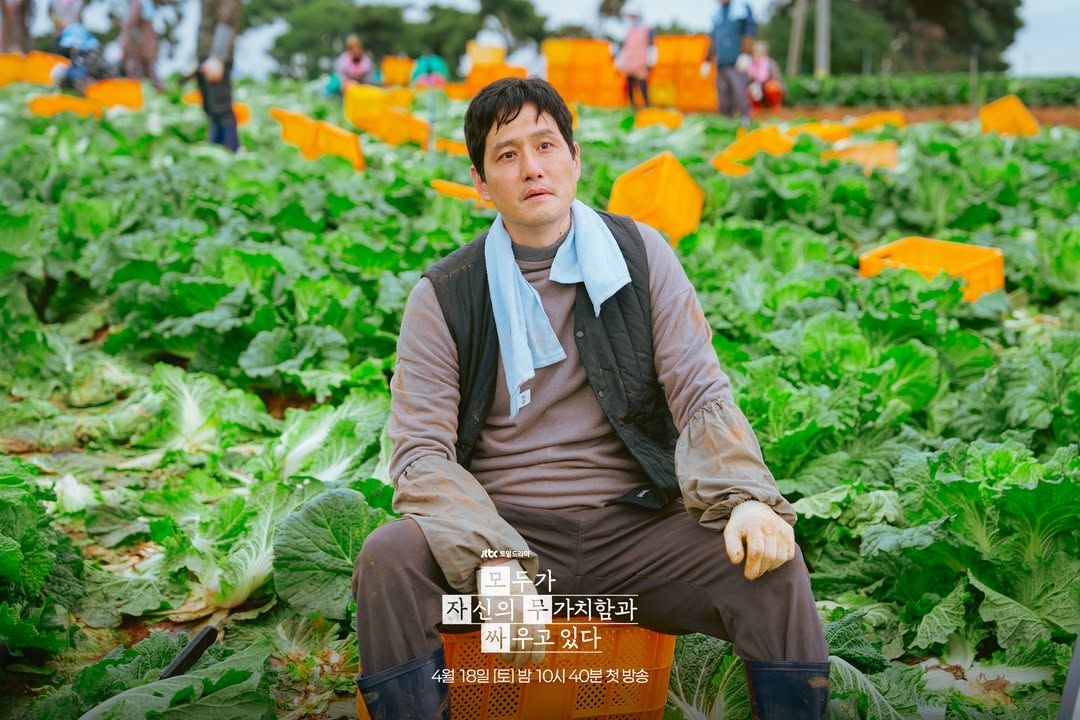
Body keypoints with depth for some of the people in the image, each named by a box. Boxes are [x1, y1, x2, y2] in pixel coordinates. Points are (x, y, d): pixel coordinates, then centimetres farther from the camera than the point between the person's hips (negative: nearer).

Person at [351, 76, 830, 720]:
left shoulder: (640, 255, 5)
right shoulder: (444, 296, 1)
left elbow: (703, 395, -1)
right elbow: (421, 453, -7)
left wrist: (747, 498, -22)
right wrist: (494, 562, -25)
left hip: (636, 525, 1)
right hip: (503, 528, 0)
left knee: (772, 566, -25)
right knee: (389, 559, -30)